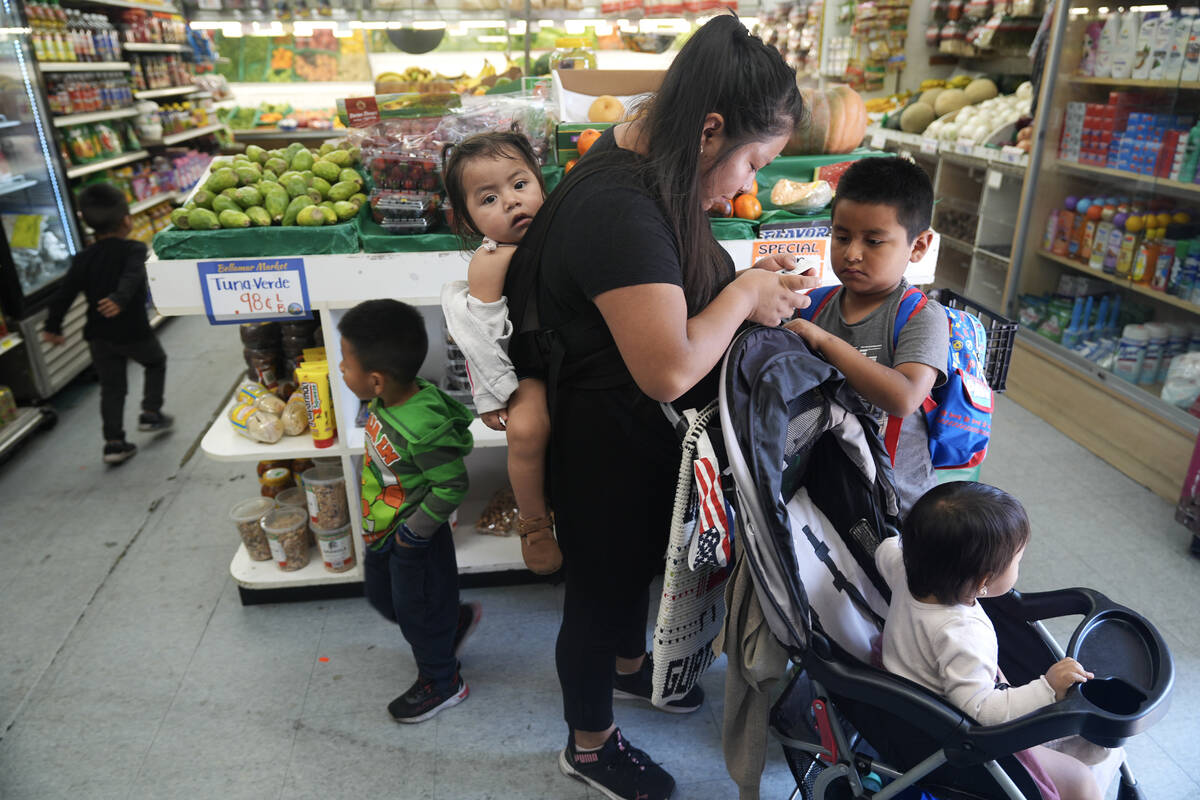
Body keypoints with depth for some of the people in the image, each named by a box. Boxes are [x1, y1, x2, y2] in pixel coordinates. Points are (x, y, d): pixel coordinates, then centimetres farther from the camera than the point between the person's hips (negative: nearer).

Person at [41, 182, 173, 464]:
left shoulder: (84, 258, 4)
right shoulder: (134, 250, -9)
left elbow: (66, 293, 3)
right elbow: (132, 277, -30)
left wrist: (53, 326, 11)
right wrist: (120, 300, -43)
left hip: (99, 335, 4)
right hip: (133, 332, -4)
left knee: (111, 387, 11)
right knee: (156, 362, 25)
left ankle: (113, 443, 10)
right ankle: (151, 414, 22)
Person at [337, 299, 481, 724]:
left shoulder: (422, 430, -38)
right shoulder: (386, 401, -11)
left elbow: (451, 486, -28)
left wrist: (412, 532, -19)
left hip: (416, 540, -9)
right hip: (382, 531, 9)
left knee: (418, 612, 13)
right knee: (382, 597, 28)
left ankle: (441, 683, 39)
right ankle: (456, 619, 48)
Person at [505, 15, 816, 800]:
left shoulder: (647, 168, -1)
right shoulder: (619, 209, -32)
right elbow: (669, 368, -36)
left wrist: (745, 281, -3)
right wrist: (742, 297, -20)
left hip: (648, 436, 10)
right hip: (609, 446, -10)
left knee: (638, 559, 30)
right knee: (602, 587, 13)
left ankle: (629, 665, 60)